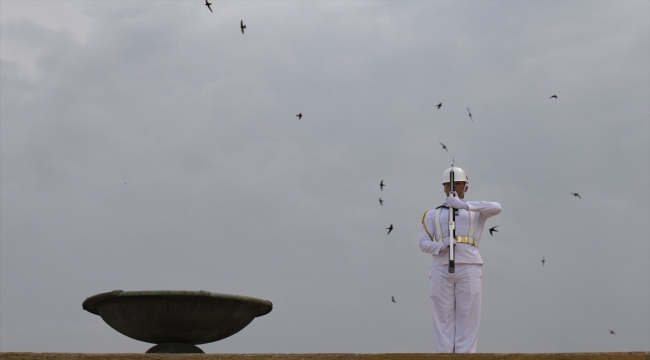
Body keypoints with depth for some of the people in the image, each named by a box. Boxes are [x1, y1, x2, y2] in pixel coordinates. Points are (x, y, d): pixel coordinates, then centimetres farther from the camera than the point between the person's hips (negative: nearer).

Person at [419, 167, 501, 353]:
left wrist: (463, 205, -15)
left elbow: (496, 208, -5)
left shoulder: (477, 211, 18)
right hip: (441, 269, 1)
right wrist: (441, 246, -14)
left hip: (468, 268, -1)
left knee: (467, 316, -5)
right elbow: (424, 243, 9)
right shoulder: (433, 215, 20)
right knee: (443, 317, -3)